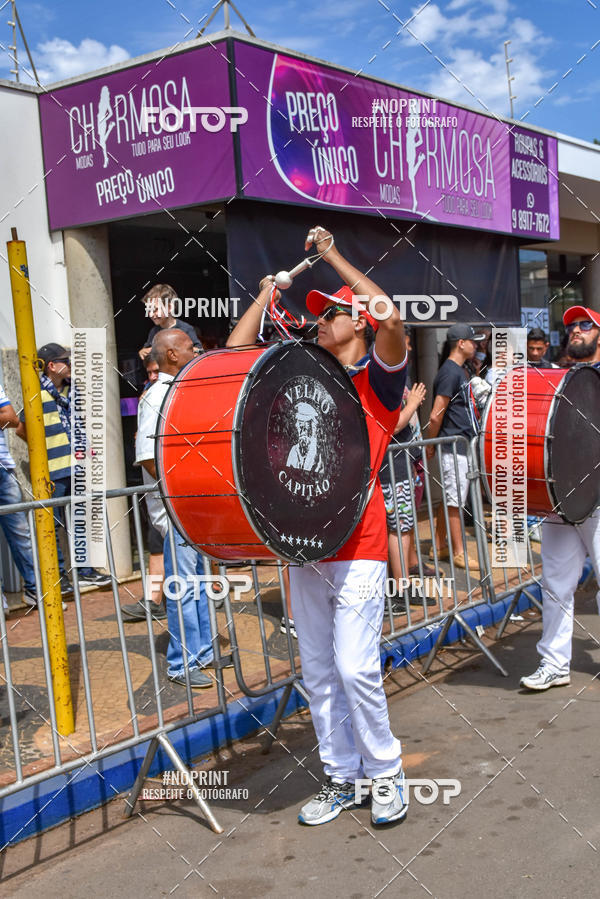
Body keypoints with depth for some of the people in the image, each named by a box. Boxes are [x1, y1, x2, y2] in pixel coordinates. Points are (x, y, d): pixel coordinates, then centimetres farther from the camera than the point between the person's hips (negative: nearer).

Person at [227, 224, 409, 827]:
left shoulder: (376, 379, 2)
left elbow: (391, 317, -16)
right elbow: (236, 353, 16)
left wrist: (332, 255, -7)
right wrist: (267, 294, 17)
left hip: (357, 546, -5)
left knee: (355, 667, -9)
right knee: (317, 672, 8)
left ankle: (385, 774, 11)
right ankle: (340, 778, 22)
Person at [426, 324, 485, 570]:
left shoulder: (460, 370, 15)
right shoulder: (450, 373, -17)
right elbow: (435, 415, -20)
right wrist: (430, 446, -11)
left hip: (463, 444, 10)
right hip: (454, 447, -10)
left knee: (450, 497, 15)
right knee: (455, 499, -2)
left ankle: (439, 546, 23)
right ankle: (458, 552, 5)